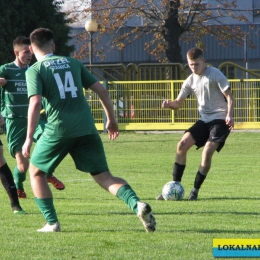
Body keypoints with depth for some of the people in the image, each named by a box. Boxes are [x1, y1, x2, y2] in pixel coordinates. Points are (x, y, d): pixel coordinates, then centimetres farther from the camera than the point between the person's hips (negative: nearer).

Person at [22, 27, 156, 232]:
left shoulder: (34, 71, 3)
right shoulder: (73, 63, 17)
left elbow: (36, 103, -12)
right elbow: (102, 90, 14)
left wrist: (29, 138, -10)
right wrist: (112, 120, 24)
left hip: (58, 130, -3)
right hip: (86, 129, 3)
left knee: (36, 171, 20)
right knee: (104, 177, 4)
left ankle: (52, 222, 12)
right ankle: (137, 204, -23)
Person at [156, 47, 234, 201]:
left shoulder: (215, 74, -10)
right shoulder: (190, 81, 7)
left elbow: (229, 96, -9)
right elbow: (178, 103, 8)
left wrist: (230, 115, -23)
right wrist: (169, 104, -15)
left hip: (220, 119, -6)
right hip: (205, 120, 6)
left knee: (207, 151, -22)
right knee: (183, 144, -10)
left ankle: (195, 190, -8)